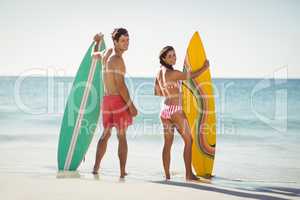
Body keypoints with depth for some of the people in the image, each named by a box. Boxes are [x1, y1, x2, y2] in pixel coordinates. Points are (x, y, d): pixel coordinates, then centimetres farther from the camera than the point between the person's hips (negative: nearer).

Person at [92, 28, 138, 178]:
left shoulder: (106, 57, 10)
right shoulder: (118, 60, -15)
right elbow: (121, 85, -20)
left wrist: (97, 43, 35)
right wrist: (131, 105, -18)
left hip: (106, 100, 7)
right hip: (119, 100, -7)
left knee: (105, 134, 19)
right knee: (122, 137, 2)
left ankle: (96, 167, 19)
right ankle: (122, 171, 2)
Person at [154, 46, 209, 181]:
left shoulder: (159, 73, 8)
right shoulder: (173, 73, -15)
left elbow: (157, 93, 17)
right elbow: (192, 76, -6)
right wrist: (205, 67, 9)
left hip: (164, 110, 7)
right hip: (175, 110, -7)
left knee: (168, 143, 9)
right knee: (188, 140, 5)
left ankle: (167, 175, 7)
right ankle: (189, 174, 3)